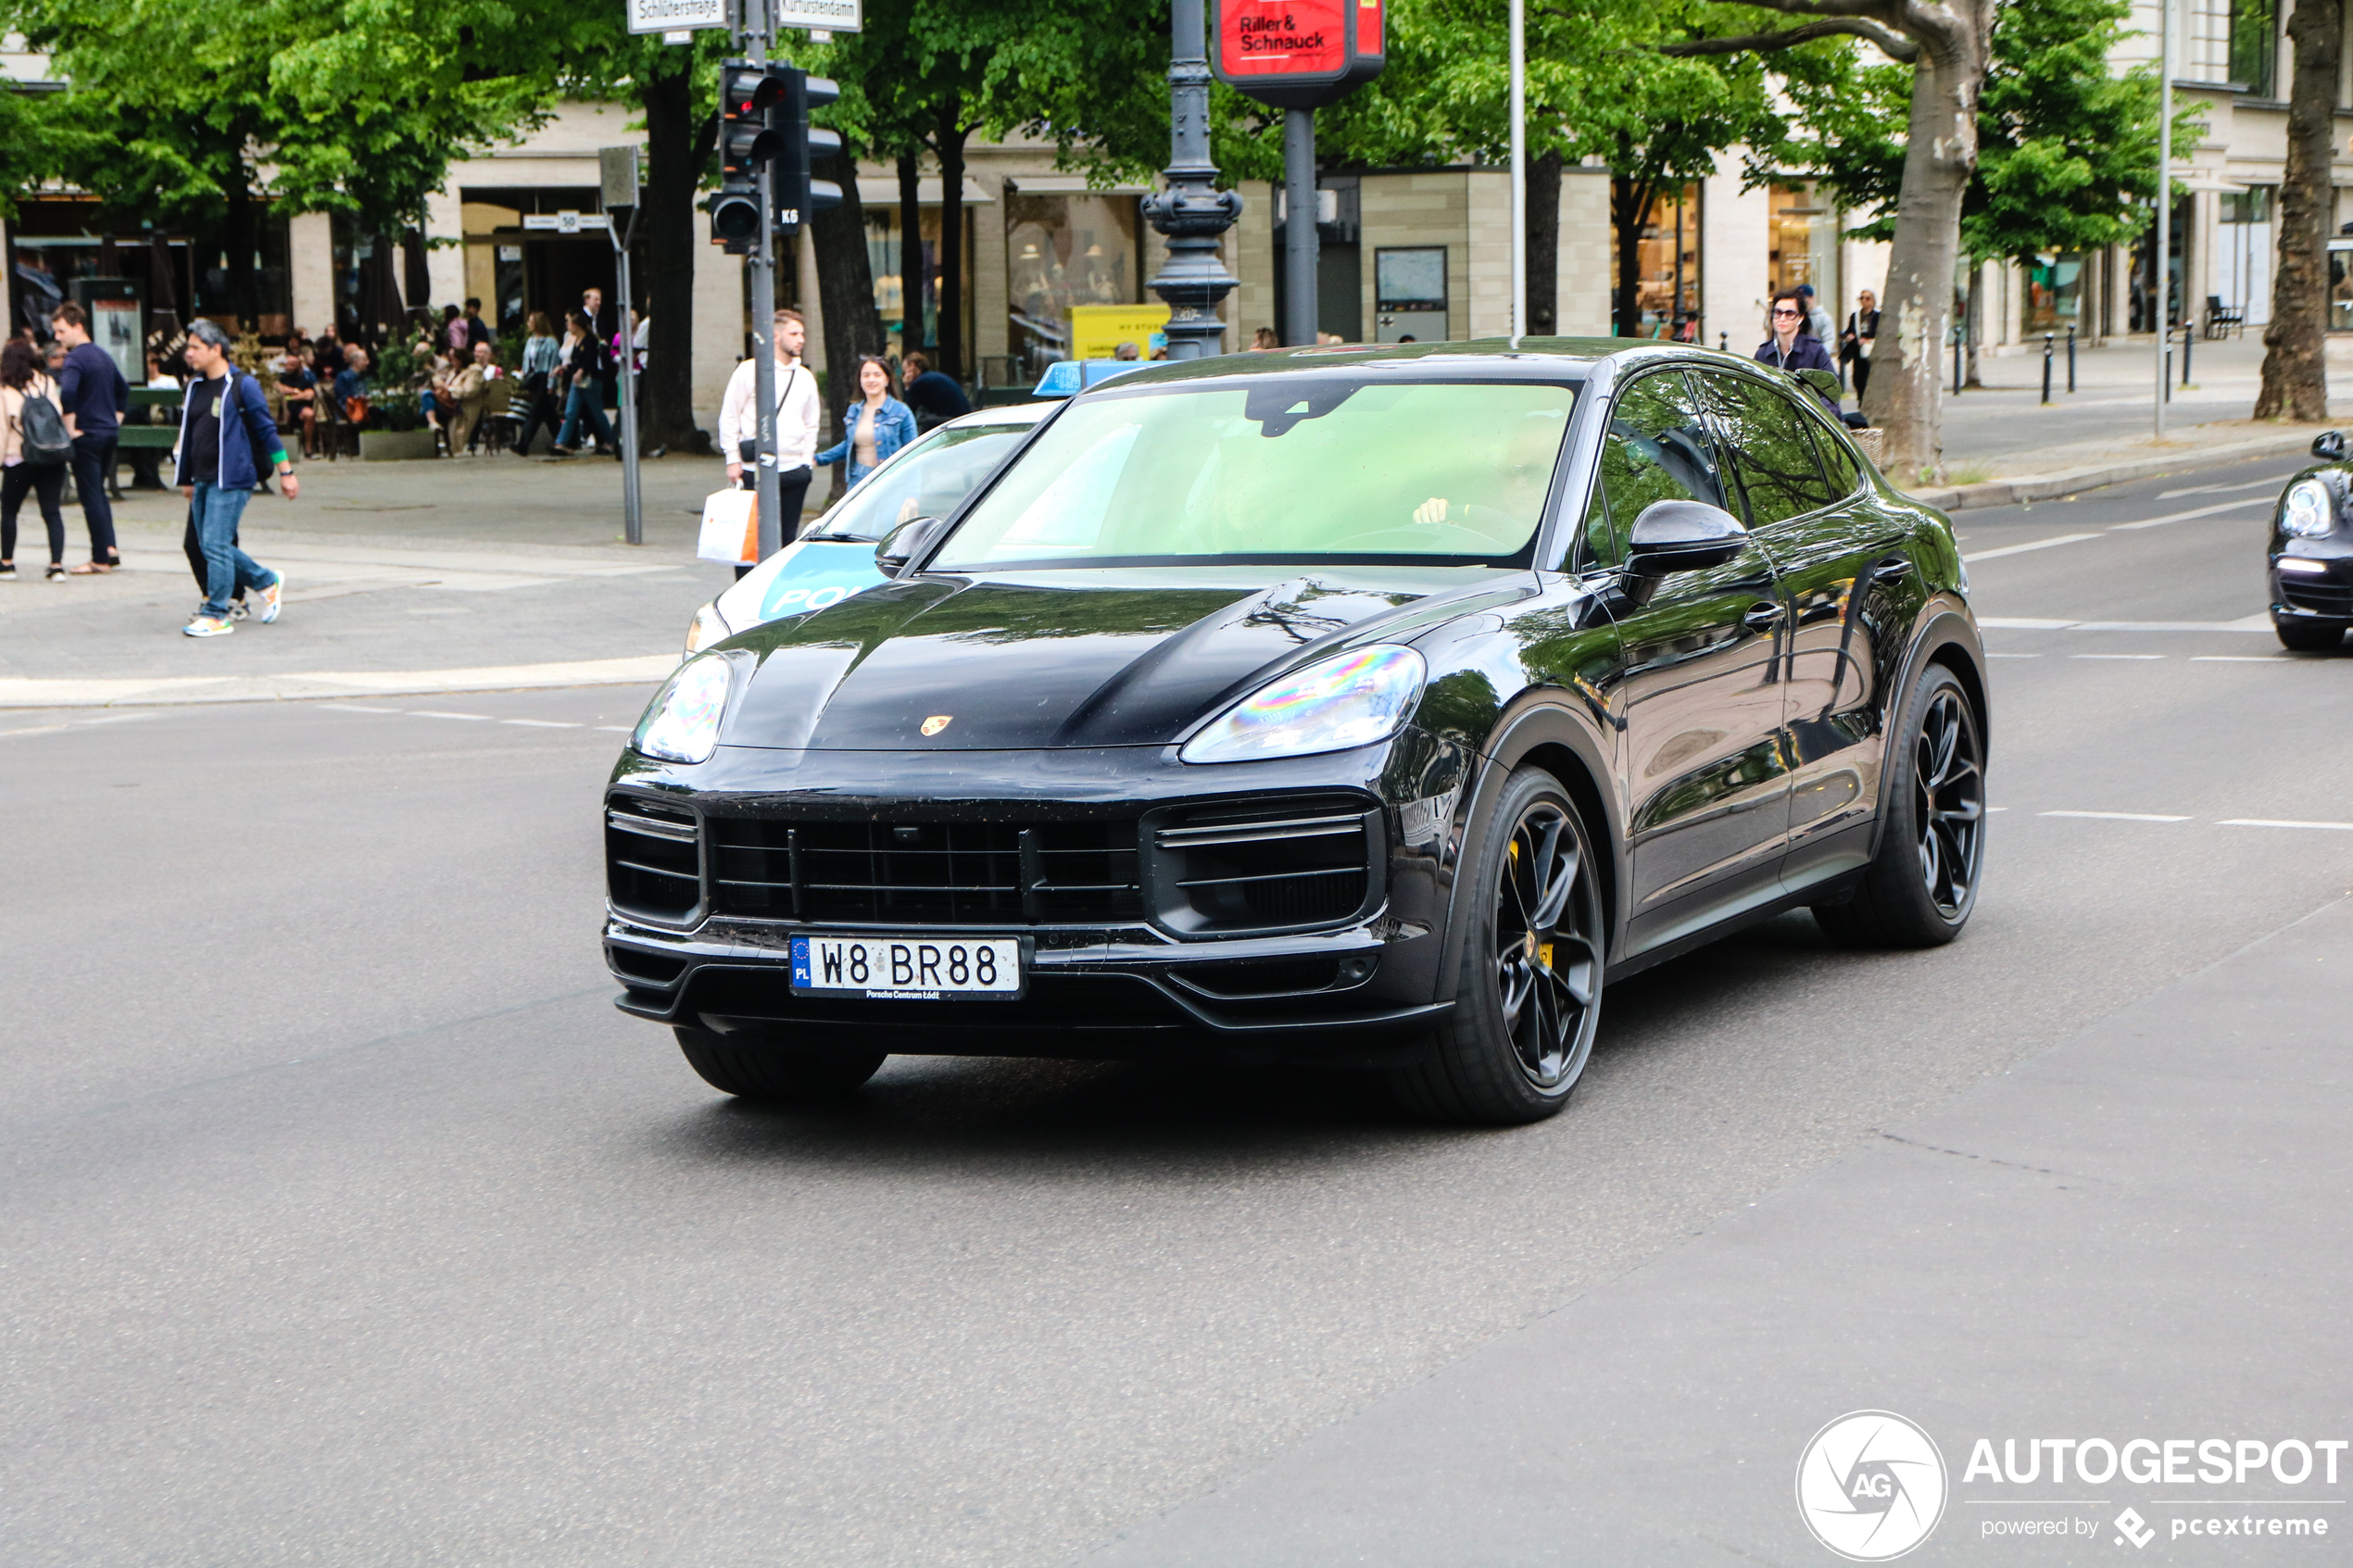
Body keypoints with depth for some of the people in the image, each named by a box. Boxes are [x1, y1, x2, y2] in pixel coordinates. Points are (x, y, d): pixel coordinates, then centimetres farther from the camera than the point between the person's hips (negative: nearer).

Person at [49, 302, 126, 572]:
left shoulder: (75, 358, -14)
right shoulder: (103, 355, 13)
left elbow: (67, 393, -29)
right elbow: (123, 389, 23)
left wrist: (70, 428, -19)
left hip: (86, 436, -8)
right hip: (110, 433, 8)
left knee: (91, 496, -2)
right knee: (99, 492, 19)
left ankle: (101, 559, -1)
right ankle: (110, 547, 10)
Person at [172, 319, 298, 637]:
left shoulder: (242, 385, -8)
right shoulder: (196, 387, 12)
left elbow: (266, 429, -5)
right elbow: (189, 434, 18)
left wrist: (285, 472, -4)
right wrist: (186, 479, 20)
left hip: (230, 480, -8)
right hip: (203, 480, 8)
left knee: (216, 545, -11)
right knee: (210, 546, 10)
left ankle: (216, 616, -5)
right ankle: (267, 581, 27)